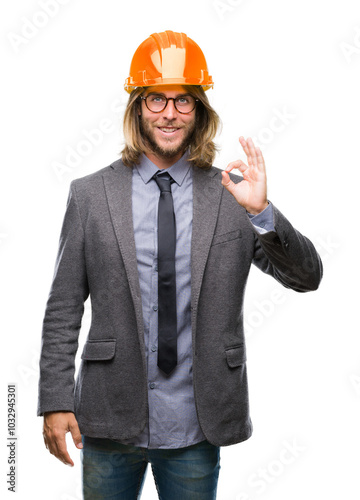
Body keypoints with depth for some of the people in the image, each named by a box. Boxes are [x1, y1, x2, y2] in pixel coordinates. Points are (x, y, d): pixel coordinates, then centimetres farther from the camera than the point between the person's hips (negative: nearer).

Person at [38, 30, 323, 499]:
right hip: (110, 423, 0)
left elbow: (307, 277, -5)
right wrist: (55, 400, -5)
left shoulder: (232, 195, -1)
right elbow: (63, 307, 0)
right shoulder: (90, 194, -1)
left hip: (196, 427, 0)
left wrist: (262, 212, -21)